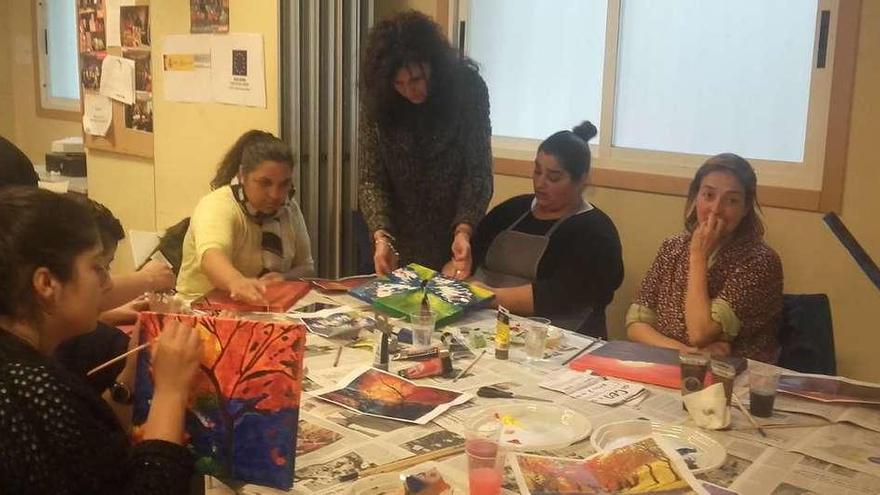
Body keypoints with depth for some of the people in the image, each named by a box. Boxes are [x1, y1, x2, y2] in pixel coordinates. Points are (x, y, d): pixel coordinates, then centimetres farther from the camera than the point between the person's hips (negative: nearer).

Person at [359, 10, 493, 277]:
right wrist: (382, 237, -28)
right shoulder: (377, 102, -13)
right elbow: (371, 179, -12)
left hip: (455, 235, -1)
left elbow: (478, 172, -15)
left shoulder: (468, 87, -16)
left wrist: (463, 230, -29)